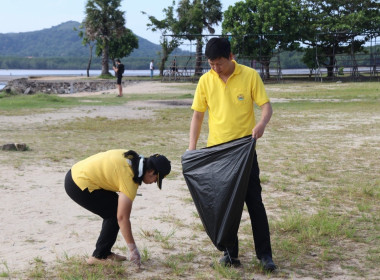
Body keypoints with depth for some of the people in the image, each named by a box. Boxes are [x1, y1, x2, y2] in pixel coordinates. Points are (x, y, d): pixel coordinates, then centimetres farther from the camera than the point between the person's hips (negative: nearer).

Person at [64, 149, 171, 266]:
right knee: (115, 214, -5)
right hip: (80, 186, -10)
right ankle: (99, 256, 3)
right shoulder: (129, 179, -22)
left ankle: (105, 252, 19)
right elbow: (122, 217, -20)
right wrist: (133, 249, -14)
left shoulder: (133, 158, 2)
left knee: (114, 211, 12)